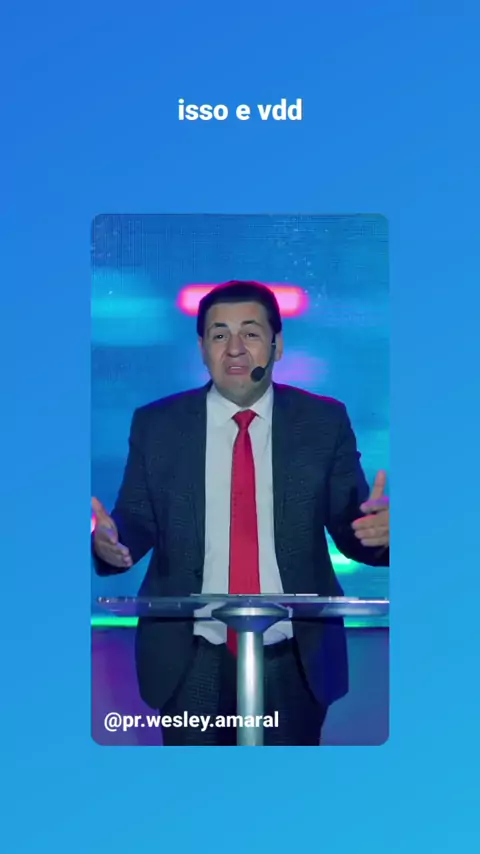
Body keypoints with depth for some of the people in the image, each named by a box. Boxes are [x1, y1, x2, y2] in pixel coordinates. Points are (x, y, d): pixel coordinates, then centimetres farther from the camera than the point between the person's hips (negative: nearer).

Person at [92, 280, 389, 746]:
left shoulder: (324, 421, -2)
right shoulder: (156, 424, -2)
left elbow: (350, 526, -2)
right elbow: (136, 522, 1)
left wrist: (379, 528, -24)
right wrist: (111, 539, -22)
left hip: (295, 662, 0)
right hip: (190, 664, 0)